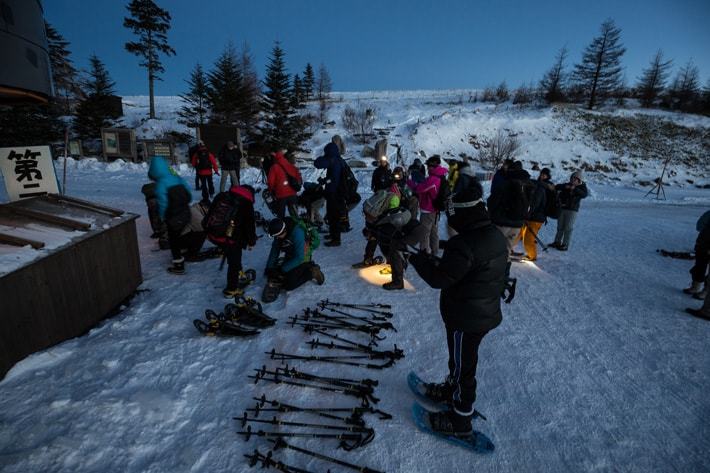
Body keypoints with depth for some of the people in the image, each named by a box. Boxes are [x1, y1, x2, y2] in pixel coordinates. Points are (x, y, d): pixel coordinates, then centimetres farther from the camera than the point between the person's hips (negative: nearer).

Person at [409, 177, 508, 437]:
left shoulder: (464, 244, -31)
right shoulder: (496, 236, -1)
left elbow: (439, 279, -26)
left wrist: (419, 259, -11)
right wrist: (438, 259, 7)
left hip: (464, 319, -9)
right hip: (487, 313, 9)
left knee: (462, 364, 10)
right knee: (461, 358, 28)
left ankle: (460, 420, 30)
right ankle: (452, 389, 52)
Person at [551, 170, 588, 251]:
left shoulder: (582, 187, -2)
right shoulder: (567, 185, 6)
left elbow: (584, 194, -21)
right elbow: (557, 187, -1)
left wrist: (575, 189, -29)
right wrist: (564, 187, -18)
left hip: (572, 210, -4)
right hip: (562, 208, 4)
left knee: (568, 228, -3)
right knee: (560, 227, 12)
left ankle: (565, 245, 2)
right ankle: (557, 242, 22)